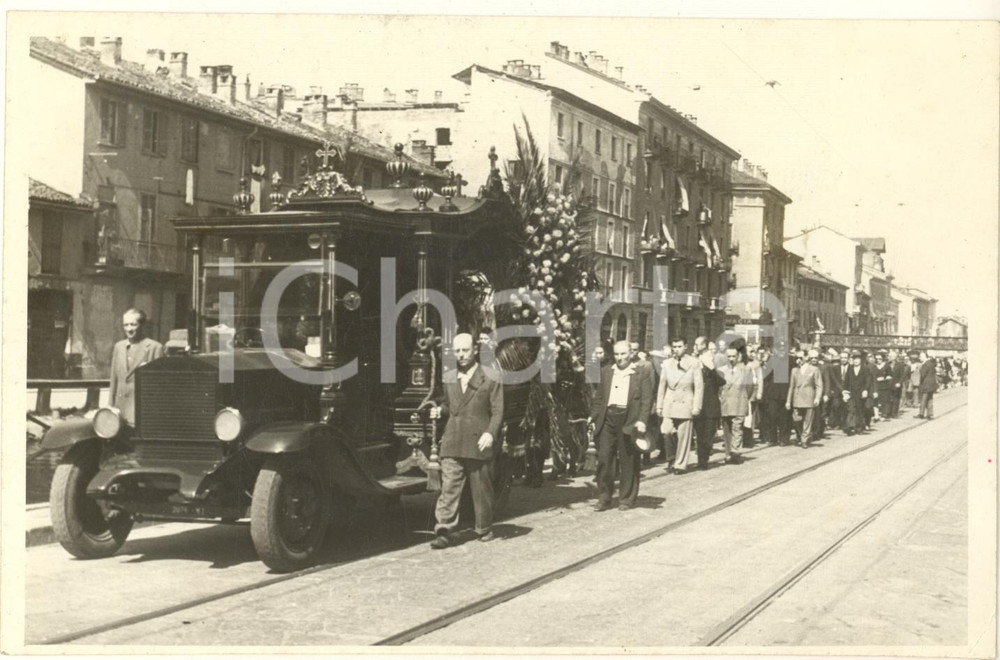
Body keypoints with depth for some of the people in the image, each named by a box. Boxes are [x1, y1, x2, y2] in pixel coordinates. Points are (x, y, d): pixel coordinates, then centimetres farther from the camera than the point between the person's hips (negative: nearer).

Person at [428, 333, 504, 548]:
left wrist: (490, 433, -17)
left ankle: (484, 529, 23)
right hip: (452, 444, 3)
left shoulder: (490, 378, 1)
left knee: (481, 490, 8)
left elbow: (497, 411, -2)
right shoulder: (449, 378, 14)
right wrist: (440, 411, 4)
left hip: (478, 444, -3)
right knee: (449, 488, -6)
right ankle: (444, 532, -8)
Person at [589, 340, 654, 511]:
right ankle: (604, 498, 9)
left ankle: (626, 499, 15)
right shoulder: (606, 372, 15)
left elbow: (646, 400, -4)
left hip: (629, 422, -3)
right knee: (604, 458, 1)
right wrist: (593, 415, 9)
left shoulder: (641, 375, 1)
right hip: (607, 419, 4)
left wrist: (642, 420, -15)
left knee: (628, 463, 4)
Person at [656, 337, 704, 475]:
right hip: (669, 404, 2)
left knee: (683, 436, 0)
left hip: (686, 404, -2)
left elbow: (699, 386, -1)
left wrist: (696, 407, -6)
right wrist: (659, 405, 8)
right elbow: (662, 385, 11)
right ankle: (672, 459, 11)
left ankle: (680, 465, 11)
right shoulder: (667, 363, 9)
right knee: (666, 432, -10)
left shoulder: (694, 363, 0)